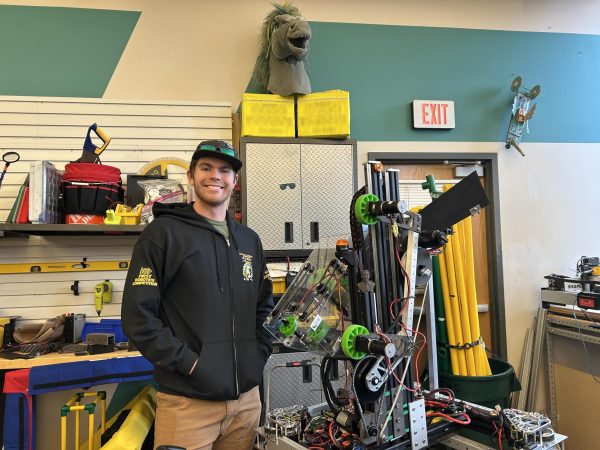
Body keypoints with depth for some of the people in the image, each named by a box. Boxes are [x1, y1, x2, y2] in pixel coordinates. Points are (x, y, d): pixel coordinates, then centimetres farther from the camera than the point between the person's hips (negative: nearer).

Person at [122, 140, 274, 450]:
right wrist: (188, 362, -15)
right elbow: (138, 316, -11)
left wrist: (258, 356, 6)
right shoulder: (163, 232, -6)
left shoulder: (249, 240, 11)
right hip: (187, 402, -5)